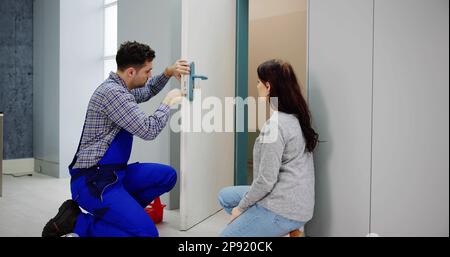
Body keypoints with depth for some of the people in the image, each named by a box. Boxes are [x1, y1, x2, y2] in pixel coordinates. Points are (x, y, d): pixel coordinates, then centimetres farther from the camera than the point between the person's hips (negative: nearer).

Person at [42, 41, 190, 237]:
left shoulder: (119, 88, 11)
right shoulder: (112, 92, -19)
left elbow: (146, 92, 32)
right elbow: (148, 130, -20)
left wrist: (168, 73, 16)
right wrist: (168, 102, -4)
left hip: (112, 173, 10)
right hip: (94, 181, -10)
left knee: (167, 176, 12)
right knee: (147, 233, -16)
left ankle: (117, 211, 7)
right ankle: (75, 222, -6)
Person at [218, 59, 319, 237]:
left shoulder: (275, 125, -23)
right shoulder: (295, 118, 6)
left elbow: (266, 180, -22)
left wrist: (241, 207, -6)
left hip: (283, 209, -9)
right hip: (293, 202, 9)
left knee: (227, 234, 8)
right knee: (225, 196, 19)